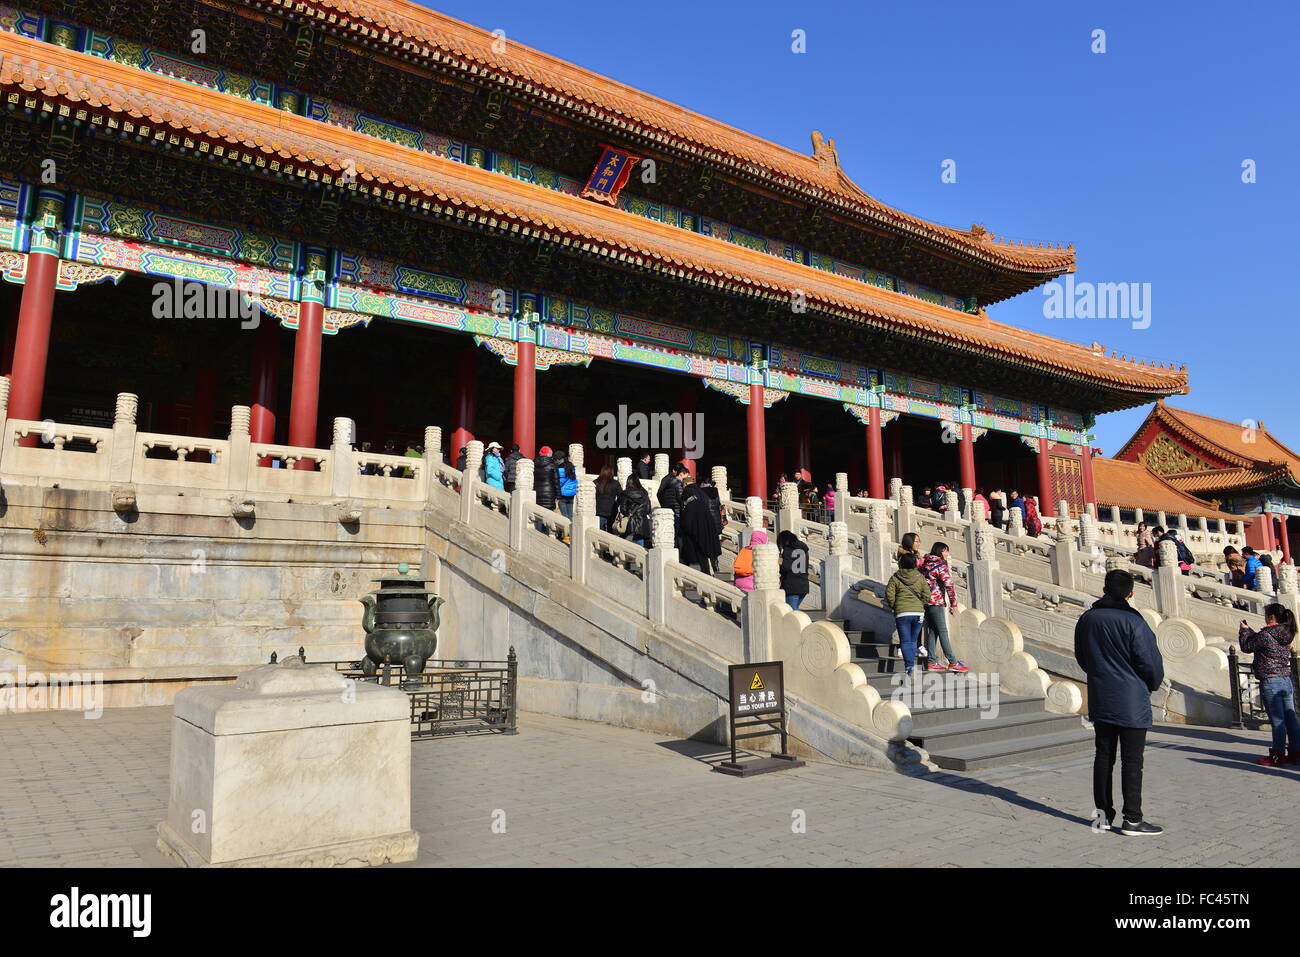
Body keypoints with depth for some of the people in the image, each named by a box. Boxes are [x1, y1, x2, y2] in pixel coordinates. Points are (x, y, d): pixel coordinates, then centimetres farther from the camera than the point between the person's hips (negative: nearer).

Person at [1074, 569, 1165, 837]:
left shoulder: (1086, 620, 2)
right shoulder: (1133, 622, -16)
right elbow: (1150, 662, -11)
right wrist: (1153, 684, 9)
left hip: (1099, 701, 5)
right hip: (1131, 703, -5)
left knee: (1103, 755, 13)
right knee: (1132, 760, 1)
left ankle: (1102, 813, 18)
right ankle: (1132, 819, 4)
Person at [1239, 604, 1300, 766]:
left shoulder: (1265, 635, -16)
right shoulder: (1286, 635, 8)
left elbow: (1246, 647, -2)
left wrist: (1244, 630, 12)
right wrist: (1248, 630, 24)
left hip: (1270, 683, -8)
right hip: (1287, 681, 8)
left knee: (1277, 721, -3)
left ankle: (1278, 756, 4)